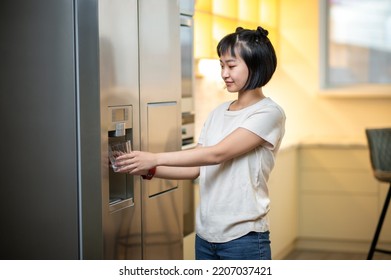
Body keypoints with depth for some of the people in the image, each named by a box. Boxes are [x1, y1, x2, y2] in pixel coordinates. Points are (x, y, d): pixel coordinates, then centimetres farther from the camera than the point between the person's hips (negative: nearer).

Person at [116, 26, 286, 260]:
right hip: (205, 234, 6)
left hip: (244, 237, -6)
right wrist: (149, 170, -7)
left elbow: (217, 153, -19)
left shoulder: (269, 113, -10)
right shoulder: (218, 113, 10)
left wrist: (155, 158, -21)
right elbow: (195, 168, 7)